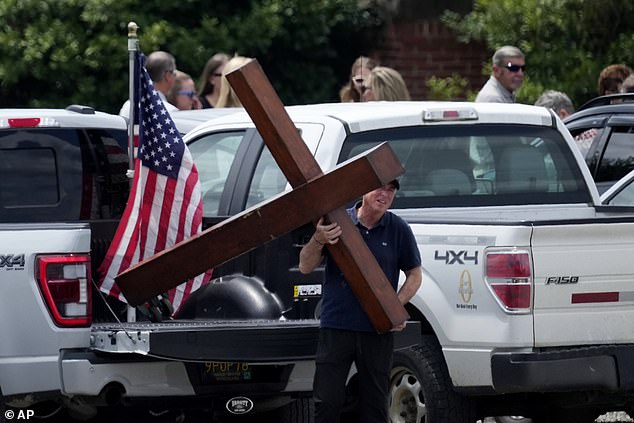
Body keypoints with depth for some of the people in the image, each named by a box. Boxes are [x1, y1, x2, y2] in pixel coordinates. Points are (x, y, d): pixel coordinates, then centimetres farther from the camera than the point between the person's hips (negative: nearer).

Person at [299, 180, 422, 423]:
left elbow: (415, 274, 11)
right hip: (336, 328, -1)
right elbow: (305, 267, 0)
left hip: (377, 331, 1)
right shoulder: (337, 221, 0)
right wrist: (318, 241, -21)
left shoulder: (398, 230, 3)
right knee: (327, 402, -4)